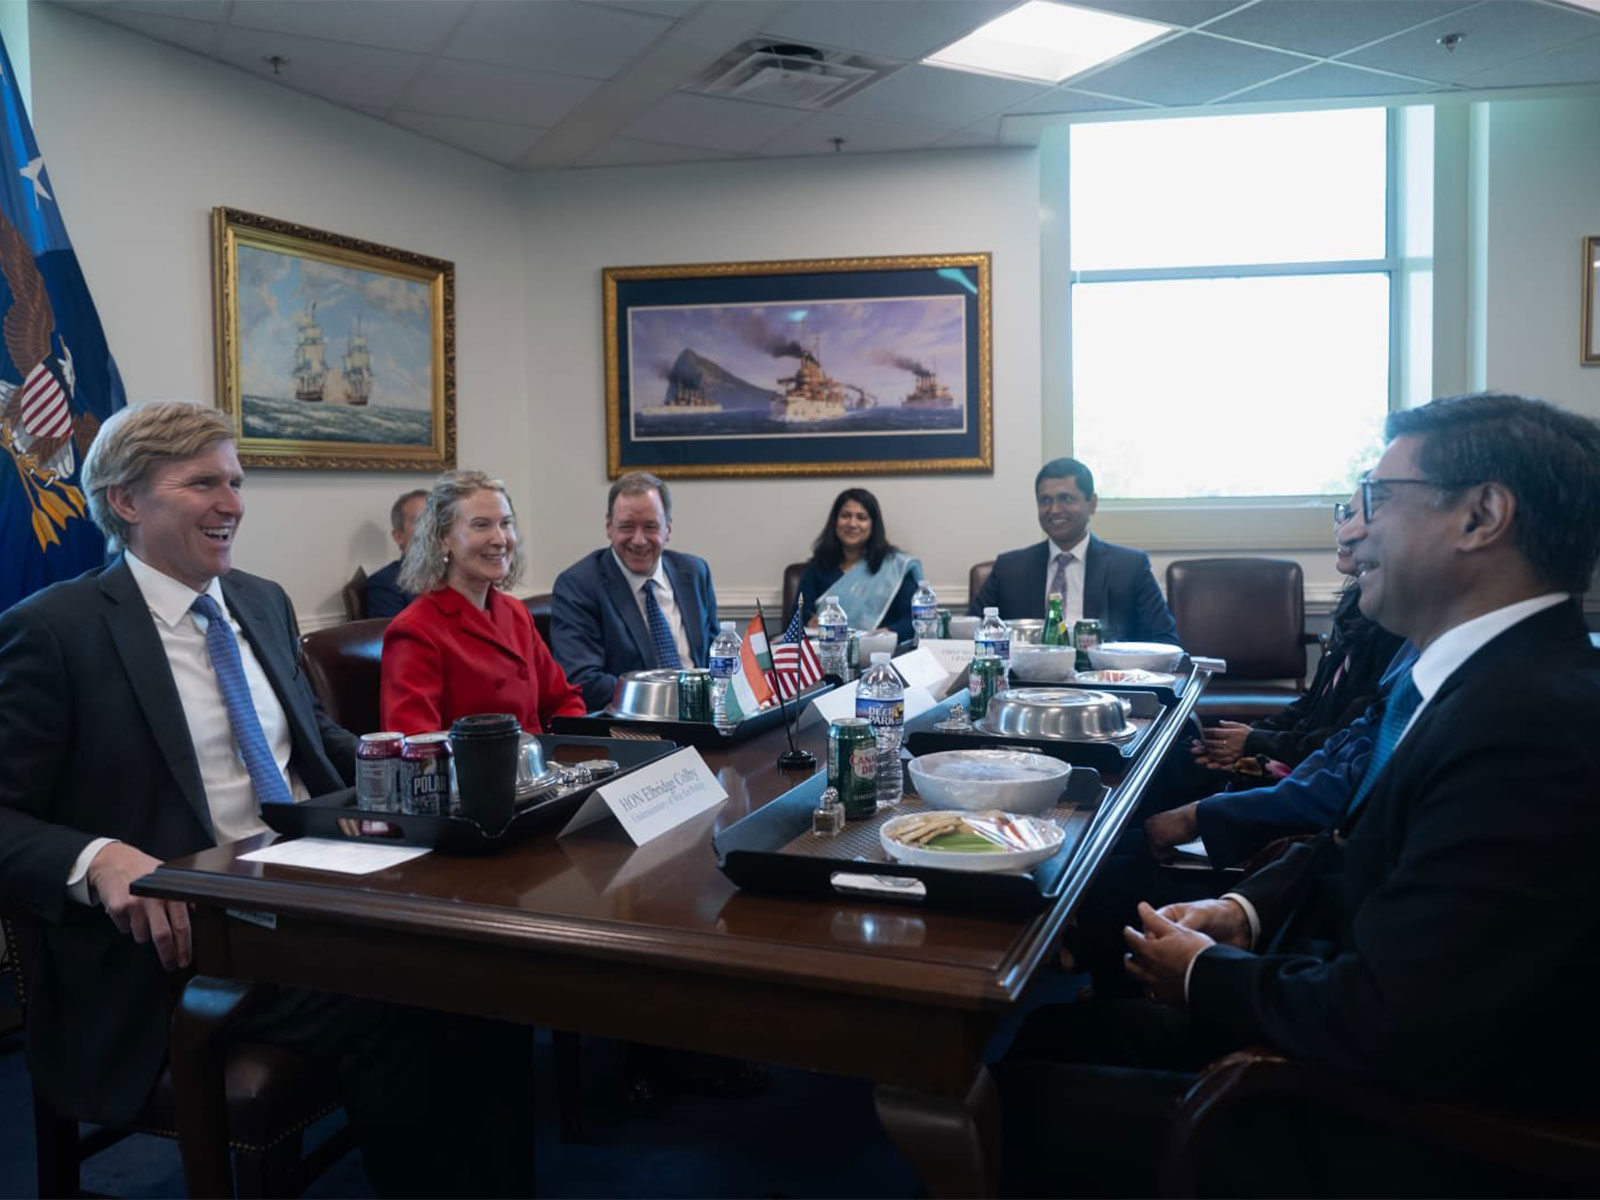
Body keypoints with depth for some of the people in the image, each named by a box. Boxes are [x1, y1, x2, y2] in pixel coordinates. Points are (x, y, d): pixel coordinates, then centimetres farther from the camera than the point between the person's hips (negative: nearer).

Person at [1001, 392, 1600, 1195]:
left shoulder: (1533, 725, -28)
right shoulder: (1485, 678, 4)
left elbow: (1381, 1029, -30)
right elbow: (1356, 841, 17)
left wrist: (1206, 972, -11)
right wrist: (1245, 911, -1)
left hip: (1421, 1135, -8)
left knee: (1020, 1100, -7)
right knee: (1046, 1032, 8)